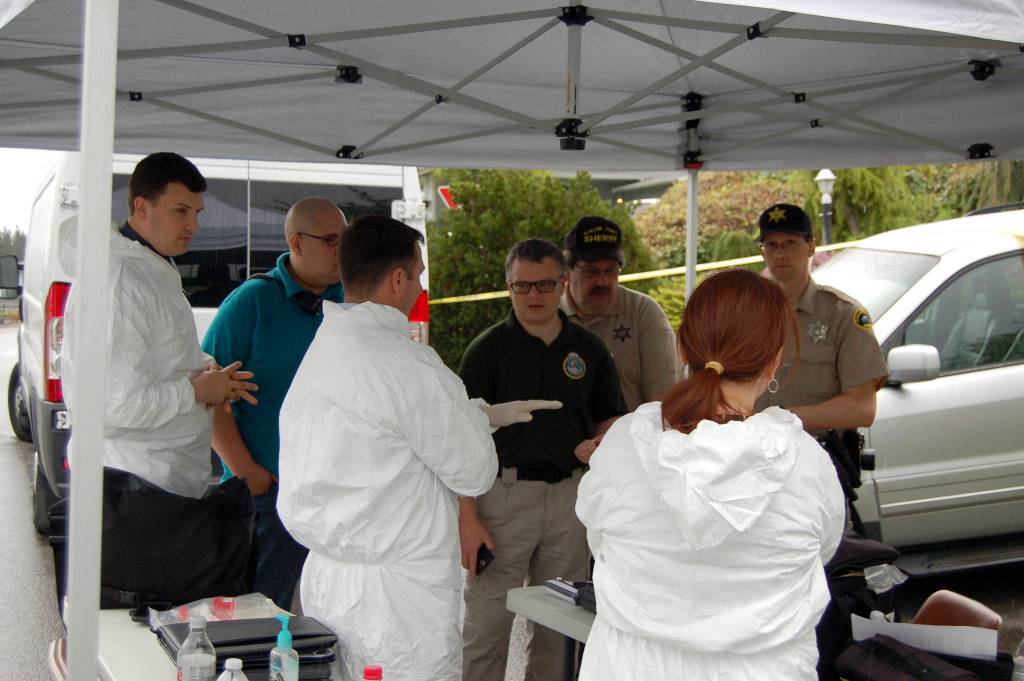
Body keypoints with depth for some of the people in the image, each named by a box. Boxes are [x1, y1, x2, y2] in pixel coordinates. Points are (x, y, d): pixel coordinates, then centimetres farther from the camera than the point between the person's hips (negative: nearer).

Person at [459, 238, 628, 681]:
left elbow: (611, 418, 18)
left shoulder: (588, 349, 7)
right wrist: (467, 517, -13)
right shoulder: (487, 350, -3)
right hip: (503, 490, -3)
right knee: (487, 621, 0)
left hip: (570, 493, 3)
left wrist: (601, 445, -7)